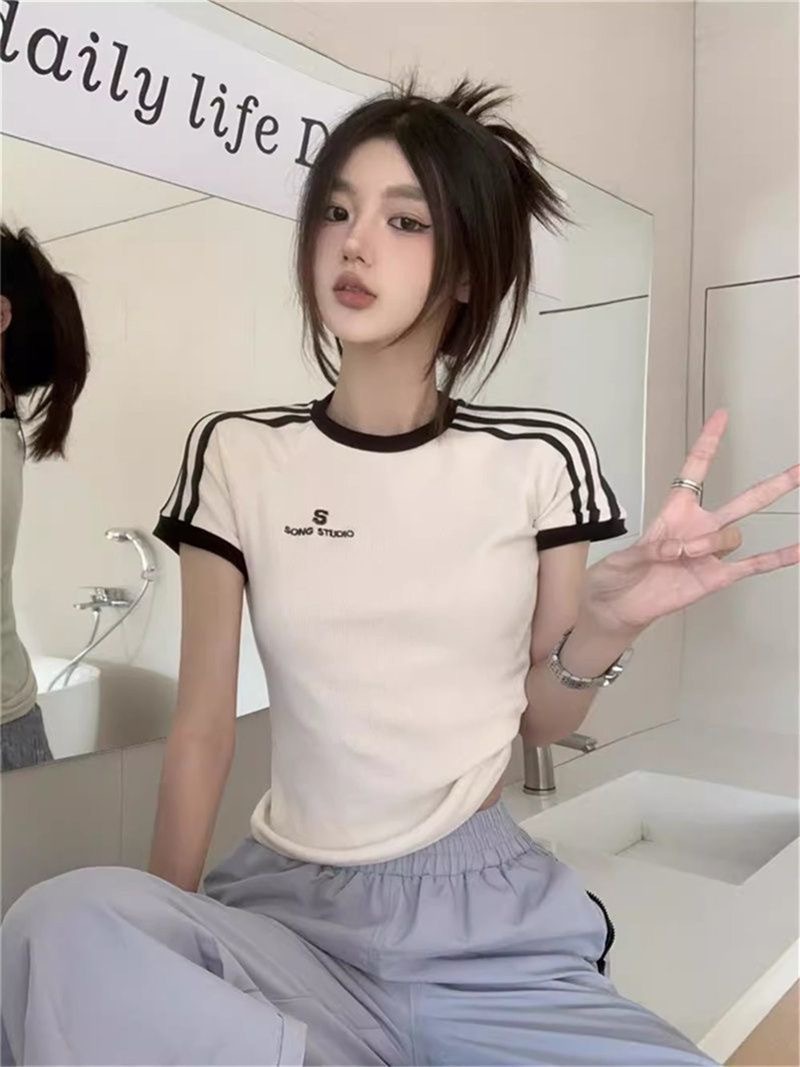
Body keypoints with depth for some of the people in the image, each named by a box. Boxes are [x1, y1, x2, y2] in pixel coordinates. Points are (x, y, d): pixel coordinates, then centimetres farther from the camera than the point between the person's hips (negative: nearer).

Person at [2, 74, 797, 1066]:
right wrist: (163, 931, -6)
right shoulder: (237, 453, -3)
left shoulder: (541, 454, -3)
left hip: (491, 914, 1)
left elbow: (541, 717, 5)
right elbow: (202, 727, 1)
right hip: (287, 907, 0)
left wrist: (610, 620, -14)